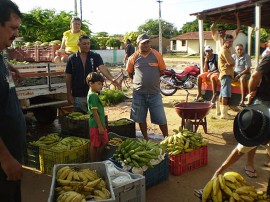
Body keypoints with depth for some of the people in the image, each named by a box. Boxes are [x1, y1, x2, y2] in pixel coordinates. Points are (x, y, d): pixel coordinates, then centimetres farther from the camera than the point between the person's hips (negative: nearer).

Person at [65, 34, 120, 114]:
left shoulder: (95, 56, -2)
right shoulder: (72, 58, 0)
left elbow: (102, 68, -18)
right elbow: (68, 77, 2)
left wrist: (111, 79, -37)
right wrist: (69, 94, -1)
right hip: (78, 96, 0)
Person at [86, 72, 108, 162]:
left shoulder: (94, 94, 12)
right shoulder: (93, 96, -19)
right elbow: (95, 112, -22)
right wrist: (100, 126, -20)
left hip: (100, 124, 10)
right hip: (96, 125, -10)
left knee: (104, 142, 18)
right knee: (94, 145, 3)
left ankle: (98, 160, 30)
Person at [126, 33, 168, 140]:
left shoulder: (156, 55, -4)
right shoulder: (133, 57, -2)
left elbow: (162, 70, 7)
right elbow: (130, 72, 12)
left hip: (155, 92, -1)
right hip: (139, 93, 1)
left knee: (161, 118, 2)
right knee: (141, 118, 12)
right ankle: (146, 139, 29)